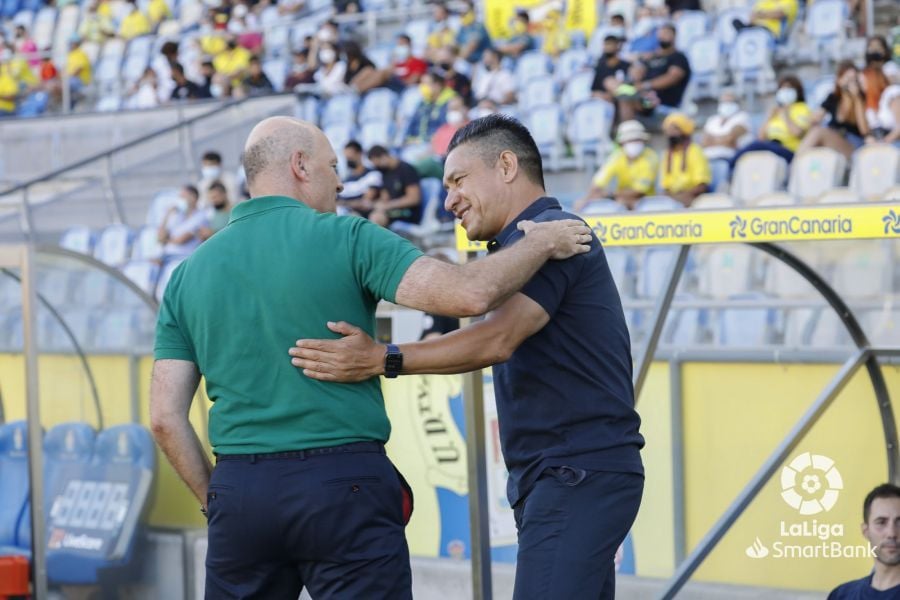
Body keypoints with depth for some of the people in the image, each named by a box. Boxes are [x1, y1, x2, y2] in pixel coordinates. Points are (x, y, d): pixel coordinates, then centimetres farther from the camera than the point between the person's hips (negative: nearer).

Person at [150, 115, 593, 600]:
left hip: (238, 490, 4)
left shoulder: (189, 273, 10)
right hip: (343, 486, -4)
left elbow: (165, 418, 5)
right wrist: (540, 244, 1)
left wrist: (214, 500, 16)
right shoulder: (346, 240, -4)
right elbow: (468, 293, -15)